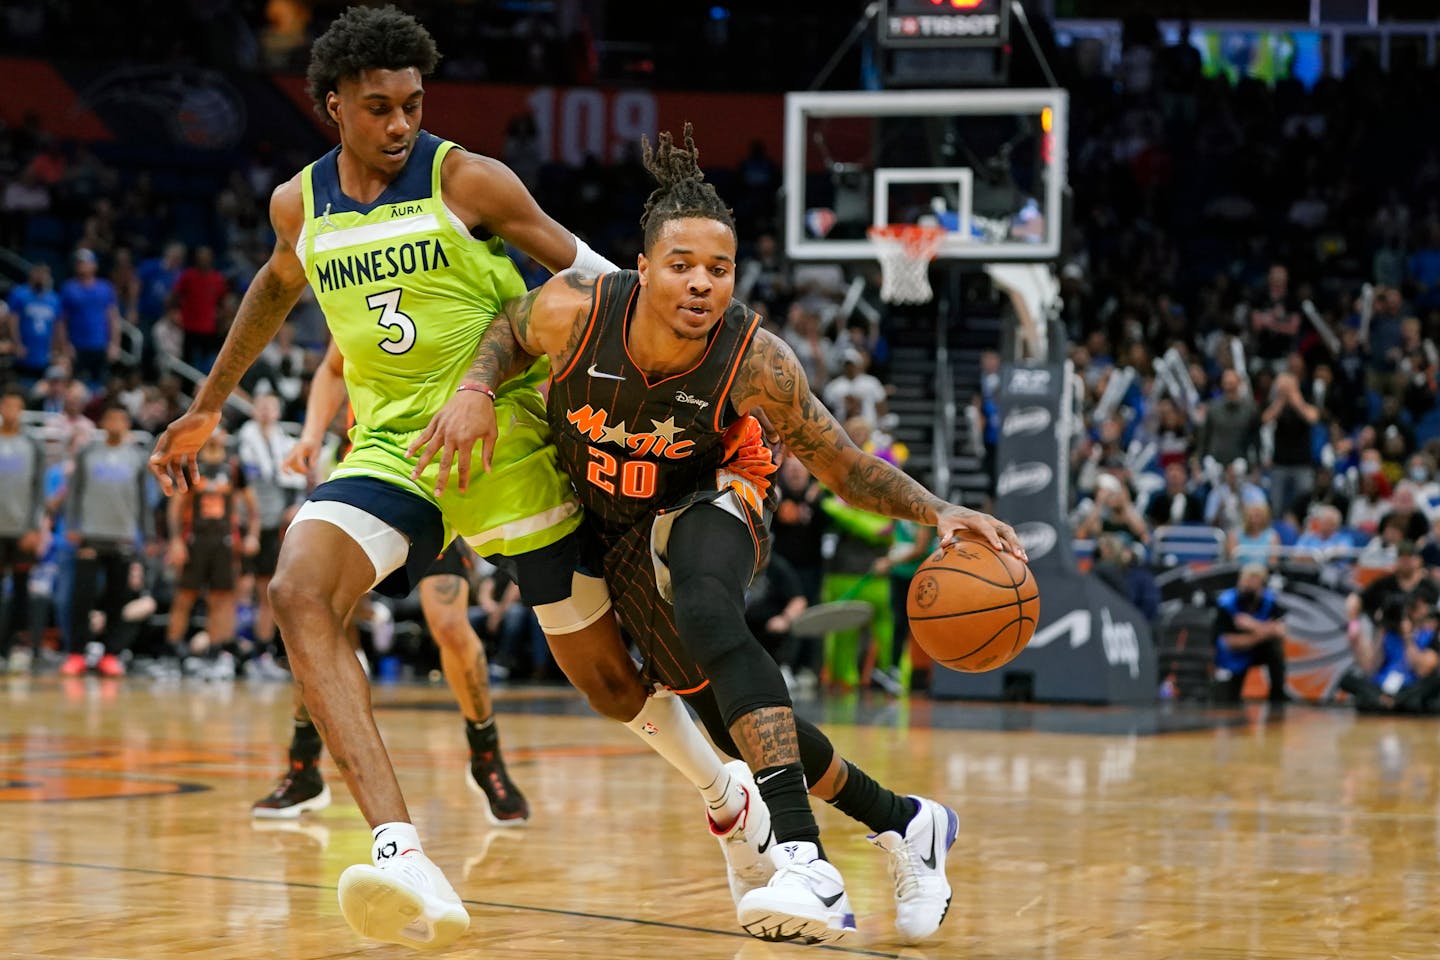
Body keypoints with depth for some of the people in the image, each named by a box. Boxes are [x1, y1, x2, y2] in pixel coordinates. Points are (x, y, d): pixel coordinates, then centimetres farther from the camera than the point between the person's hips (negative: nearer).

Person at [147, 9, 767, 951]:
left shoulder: (468, 181, -7)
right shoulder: (301, 205, 7)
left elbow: (587, 274, 1)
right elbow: (277, 288, 29)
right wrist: (206, 409, 36)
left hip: (504, 444, -3)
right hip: (389, 448, 3)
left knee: (608, 675, 5)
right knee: (300, 593, -28)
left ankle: (732, 799, 38)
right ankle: (400, 850, -40)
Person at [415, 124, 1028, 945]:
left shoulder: (755, 361, -31)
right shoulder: (576, 311, -29)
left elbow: (844, 468, -18)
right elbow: (511, 331, -4)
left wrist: (939, 513, -32)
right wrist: (477, 391, -24)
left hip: (707, 505, -4)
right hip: (613, 529, 4)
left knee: (705, 609, -39)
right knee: (738, 721, 10)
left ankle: (805, 861, -48)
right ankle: (904, 823, 34)